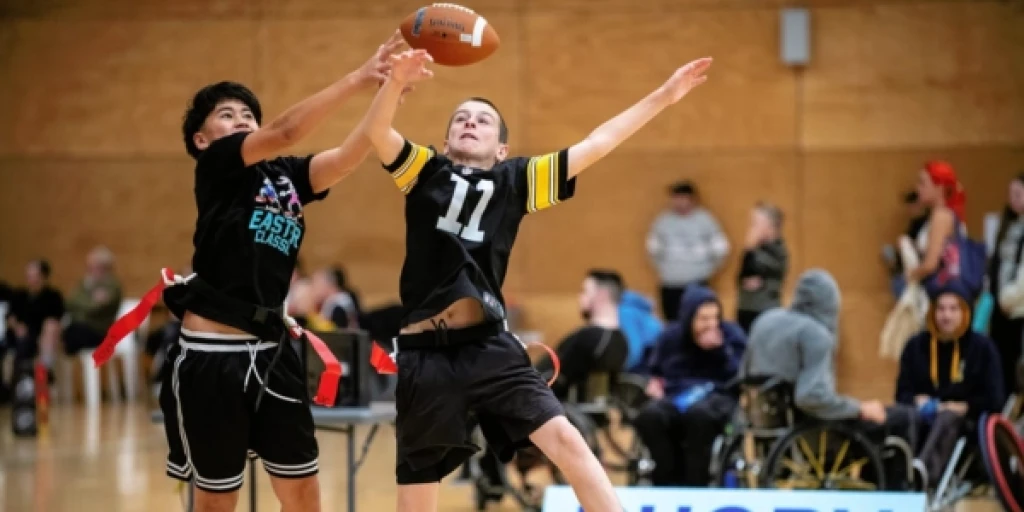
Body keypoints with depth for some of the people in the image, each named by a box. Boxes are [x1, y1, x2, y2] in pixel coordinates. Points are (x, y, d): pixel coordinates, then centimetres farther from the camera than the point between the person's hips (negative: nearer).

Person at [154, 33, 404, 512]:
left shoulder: (287, 176, 11)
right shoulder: (217, 167, -4)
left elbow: (349, 155, -6)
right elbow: (285, 130, -19)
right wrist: (358, 78, -24)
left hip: (272, 350, 6)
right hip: (211, 354, -6)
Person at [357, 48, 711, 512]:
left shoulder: (516, 180, 14)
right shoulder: (425, 172, 10)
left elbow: (596, 144, 13)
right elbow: (374, 131, -7)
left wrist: (663, 96, 9)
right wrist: (396, 81, -28)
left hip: (490, 345, 1)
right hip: (424, 352, -1)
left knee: (564, 438, -14)